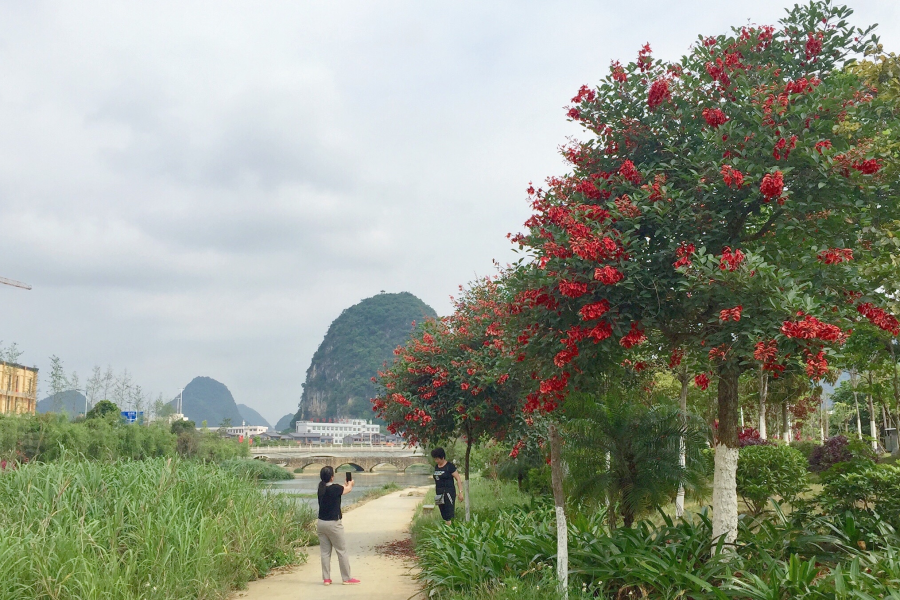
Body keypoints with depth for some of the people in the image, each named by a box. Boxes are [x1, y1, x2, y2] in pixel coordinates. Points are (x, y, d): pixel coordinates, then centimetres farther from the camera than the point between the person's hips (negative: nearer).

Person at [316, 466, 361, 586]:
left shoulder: (321, 488, 1)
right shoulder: (335, 488, -16)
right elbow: (347, 489, 7)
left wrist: (346, 484, 36)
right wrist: (350, 484, 29)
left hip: (321, 523, 6)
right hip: (333, 524, -6)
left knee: (325, 552, 11)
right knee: (342, 551, 5)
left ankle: (326, 578, 13)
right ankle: (347, 578, 11)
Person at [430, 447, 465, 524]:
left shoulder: (450, 466, -9)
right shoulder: (436, 466, 11)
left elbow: (458, 479, -10)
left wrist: (460, 492, -15)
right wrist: (436, 493, 19)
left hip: (448, 492, -7)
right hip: (439, 493, 7)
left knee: (448, 515, -10)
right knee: (443, 514, 7)